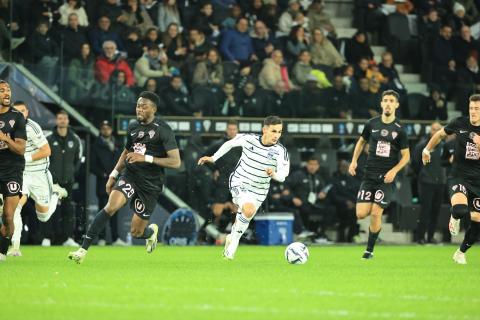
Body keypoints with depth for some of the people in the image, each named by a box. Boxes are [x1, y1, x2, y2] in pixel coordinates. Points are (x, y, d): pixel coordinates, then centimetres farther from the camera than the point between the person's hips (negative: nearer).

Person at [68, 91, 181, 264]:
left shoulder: (163, 130, -10)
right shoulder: (133, 127, 8)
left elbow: (176, 162, -15)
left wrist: (146, 158, -21)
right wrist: (113, 175, 19)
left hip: (150, 184, -3)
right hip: (130, 175, 4)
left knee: (136, 232, 0)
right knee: (111, 206, -26)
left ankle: (151, 231, 40)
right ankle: (83, 249, -25)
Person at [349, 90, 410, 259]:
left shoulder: (399, 129, -3)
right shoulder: (372, 124, 4)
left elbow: (406, 156, 1)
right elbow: (362, 141, 21)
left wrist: (394, 170, -14)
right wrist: (354, 161, 8)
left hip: (387, 177, -3)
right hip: (369, 175, 3)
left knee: (375, 213, -12)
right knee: (361, 214, -8)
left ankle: (369, 250, 5)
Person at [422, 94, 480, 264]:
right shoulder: (460, 123, -4)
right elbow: (441, 134, 15)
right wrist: (427, 149, 27)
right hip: (459, 176, -2)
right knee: (459, 210, -30)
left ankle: (461, 253, 28)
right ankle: (455, 218, 9)